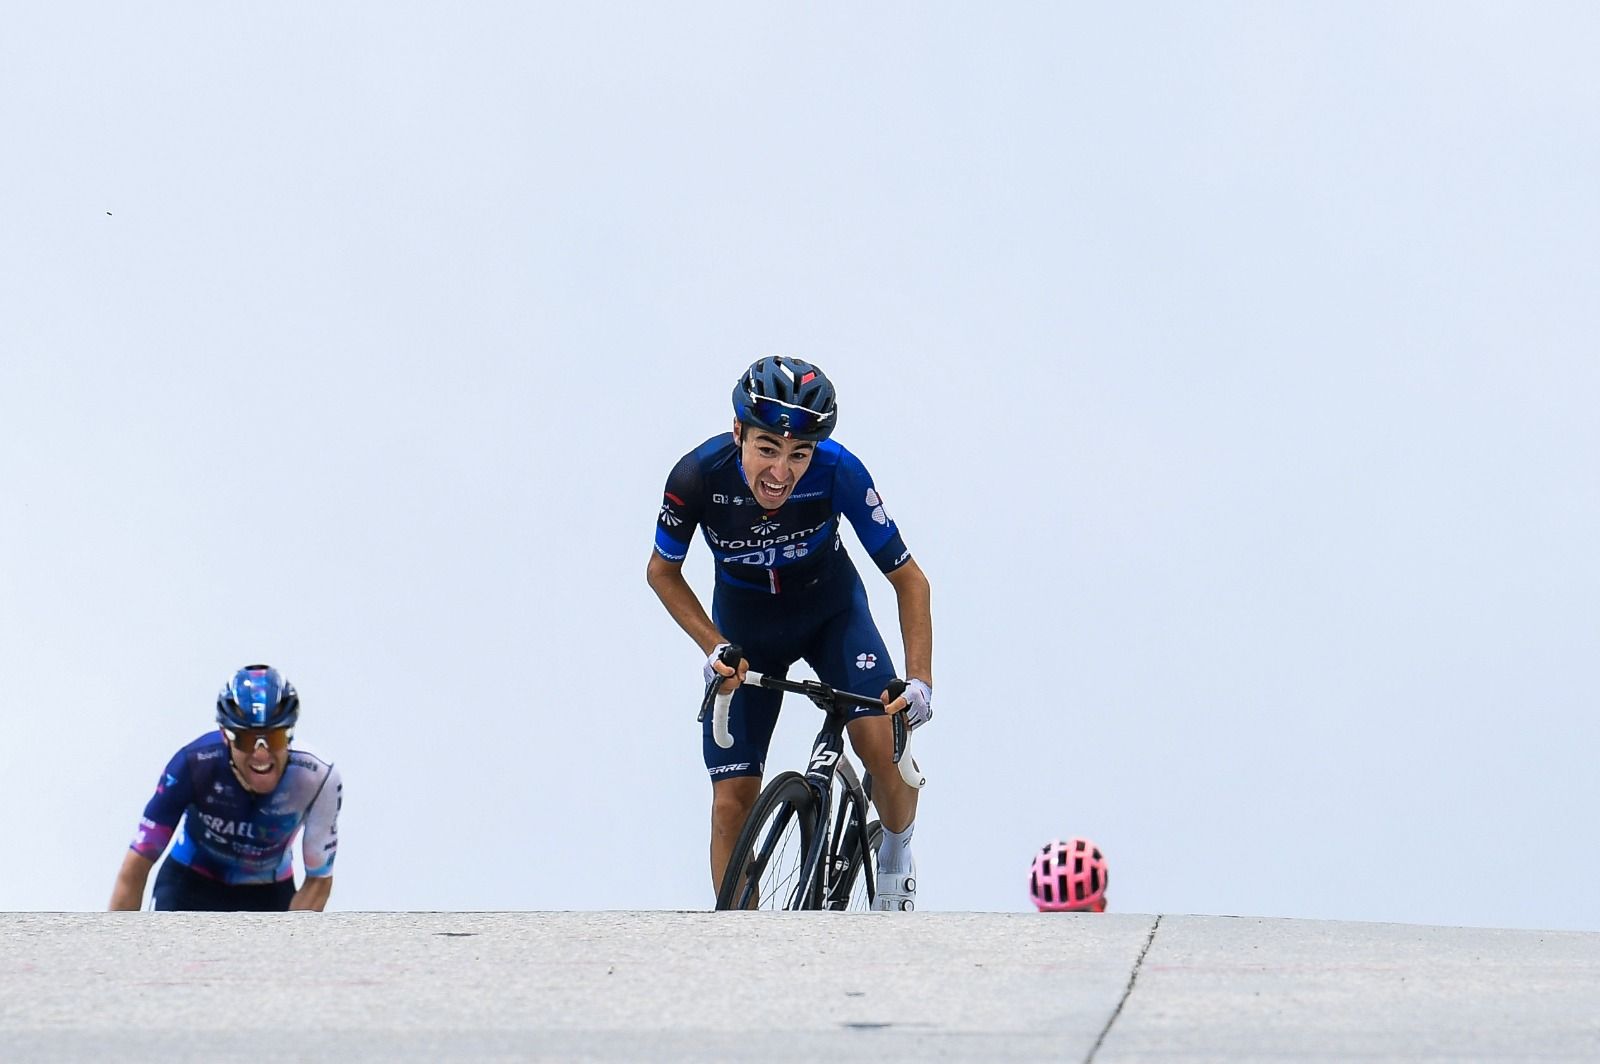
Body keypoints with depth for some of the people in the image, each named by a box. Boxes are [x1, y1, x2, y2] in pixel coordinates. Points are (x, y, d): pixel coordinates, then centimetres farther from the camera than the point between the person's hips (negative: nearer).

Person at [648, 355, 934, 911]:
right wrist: (715, 649, -22)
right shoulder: (698, 476, -31)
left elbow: (907, 578, -21)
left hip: (831, 610, -1)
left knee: (883, 744, -24)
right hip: (745, 627, 1)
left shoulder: (839, 473, -32)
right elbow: (663, 572, -10)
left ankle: (896, 852, 7)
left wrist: (919, 681, -29)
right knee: (733, 800, -8)